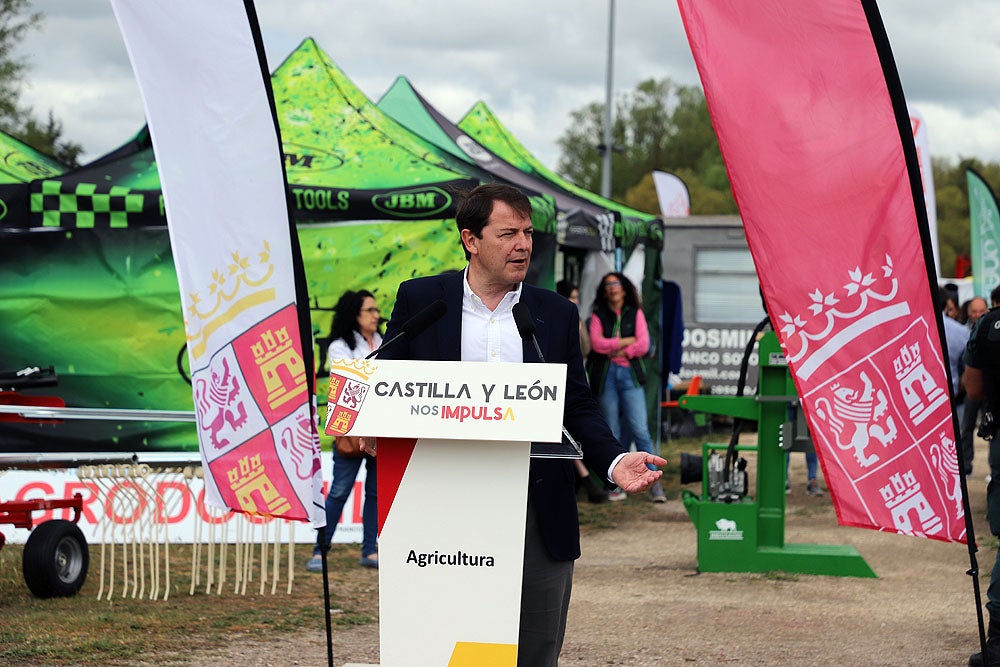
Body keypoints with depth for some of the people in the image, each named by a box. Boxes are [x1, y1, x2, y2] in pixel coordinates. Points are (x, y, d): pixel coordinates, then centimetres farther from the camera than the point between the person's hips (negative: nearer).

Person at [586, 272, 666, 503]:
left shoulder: (635, 314, 11)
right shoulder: (598, 316, 11)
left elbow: (643, 345, 0)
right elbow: (596, 343, -5)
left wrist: (615, 350, -5)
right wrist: (626, 341, -5)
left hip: (630, 374, -1)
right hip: (605, 376, 1)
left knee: (640, 429, -10)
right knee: (612, 432, 1)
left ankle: (654, 483, -9)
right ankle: (618, 484, 5)